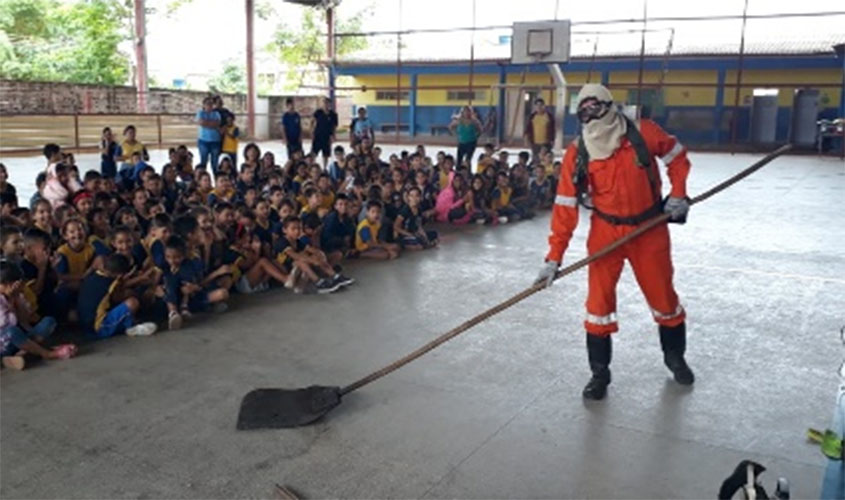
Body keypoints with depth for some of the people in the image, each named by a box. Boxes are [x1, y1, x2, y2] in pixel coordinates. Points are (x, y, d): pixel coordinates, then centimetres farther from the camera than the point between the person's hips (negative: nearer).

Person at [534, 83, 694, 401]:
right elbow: (565, 207, -13)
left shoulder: (644, 134, -15)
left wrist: (678, 194, -7)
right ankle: (599, 373, 16)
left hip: (649, 229, 0)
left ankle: (675, 358, 38)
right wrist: (554, 256, -17)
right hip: (605, 232, 0)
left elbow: (677, 156, 4)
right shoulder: (577, 154, -12)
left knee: (663, 297, 12)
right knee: (599, 300, -2)